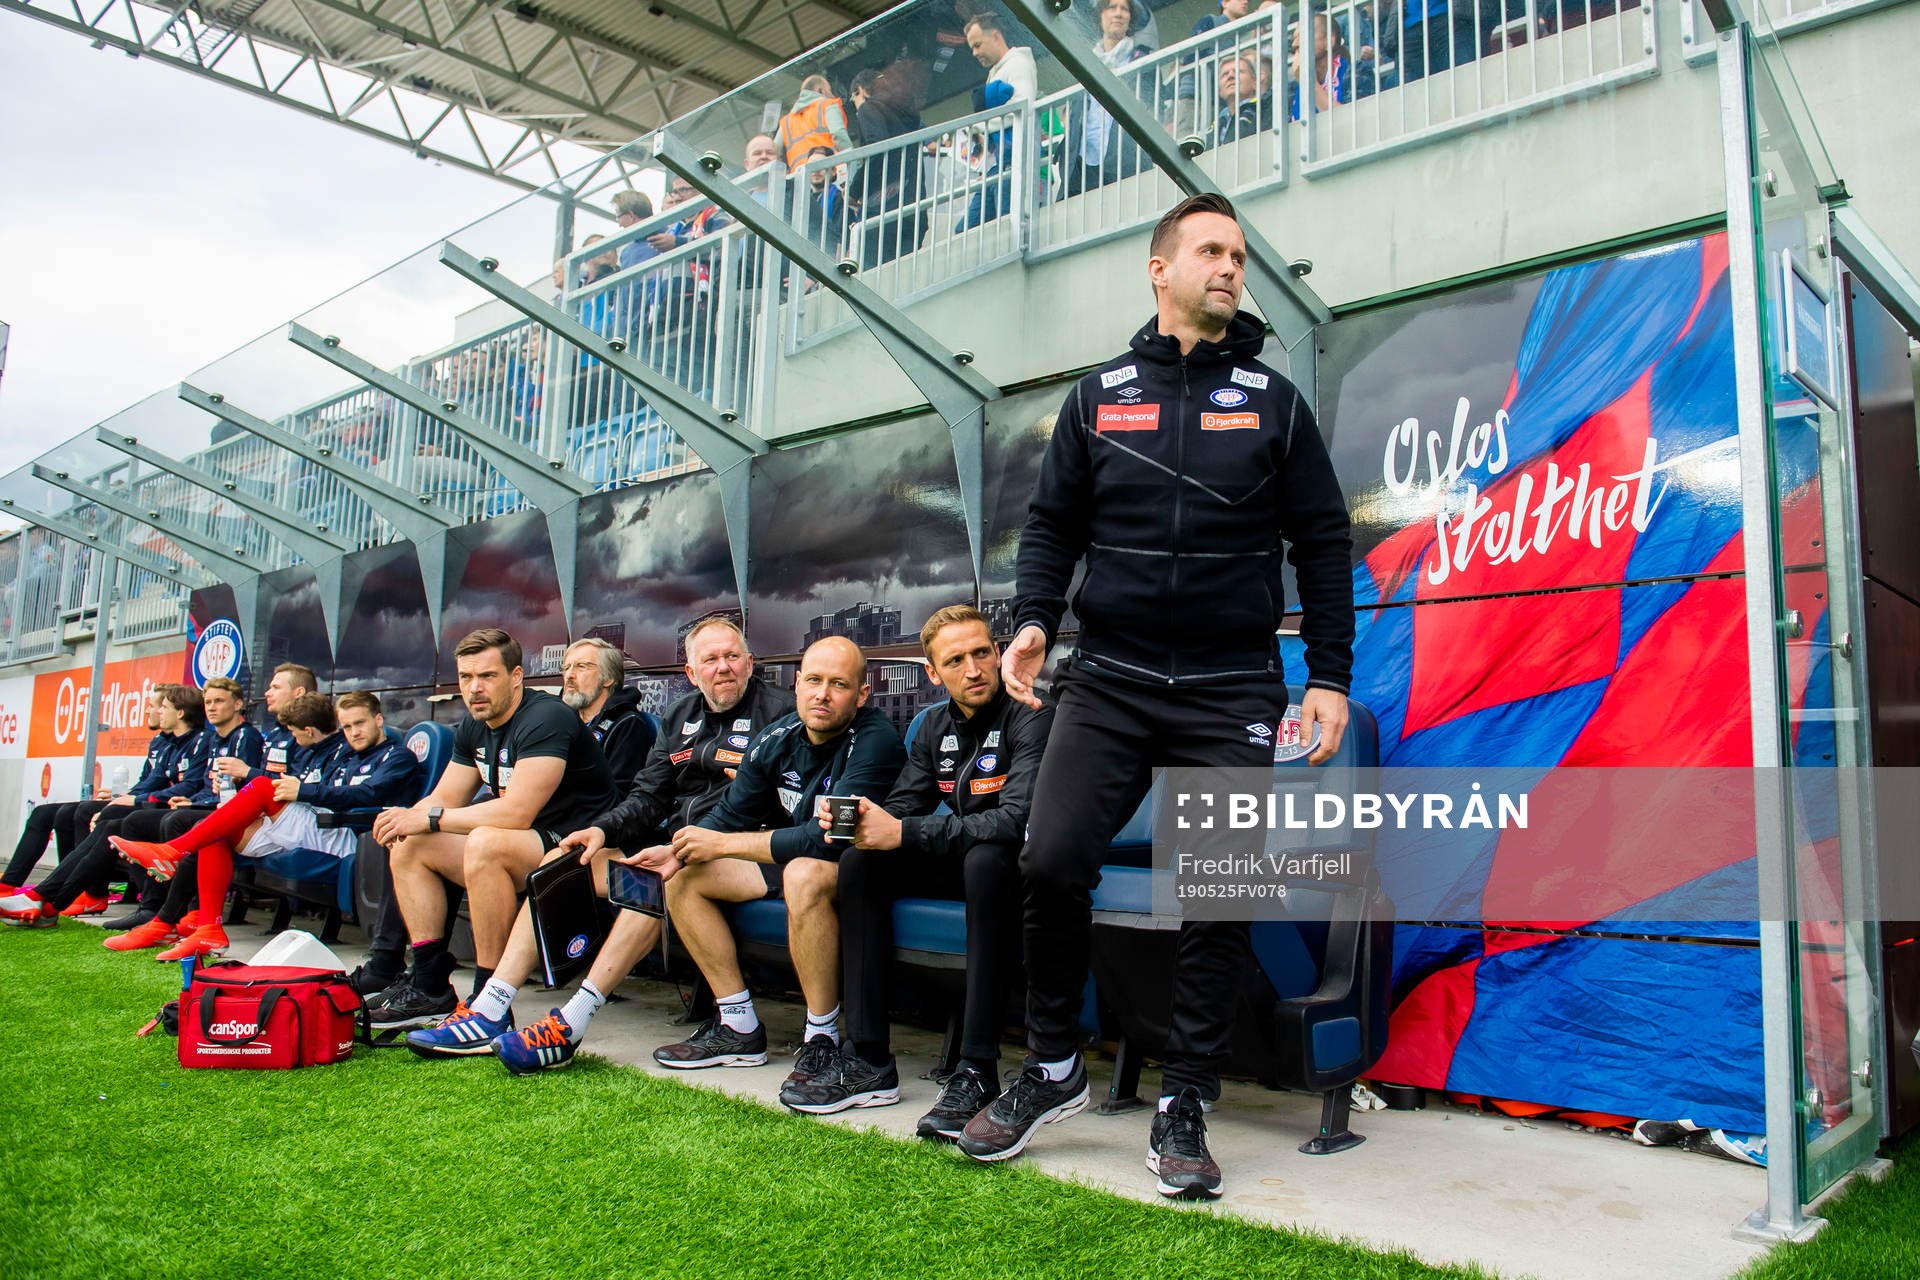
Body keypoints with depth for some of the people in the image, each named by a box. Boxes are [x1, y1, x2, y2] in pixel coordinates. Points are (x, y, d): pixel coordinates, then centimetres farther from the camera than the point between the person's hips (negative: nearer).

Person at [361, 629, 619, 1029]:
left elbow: (517, 812, -30)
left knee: (485, 842, -35)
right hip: (520, 852, 10)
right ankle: (429, 985, 2)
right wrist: (406, 818, -13)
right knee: (408, 846, 4)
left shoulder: (545, 718, -20)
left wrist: (430, 818, -22)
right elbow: (444, 799, 11)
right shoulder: (474, 727, 9)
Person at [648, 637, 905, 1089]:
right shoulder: (777, 739, -2)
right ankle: (739, 1027, 3)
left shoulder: (875, 741, -24)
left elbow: (831, 837, -31)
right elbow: (732, 812, 7)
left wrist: (723, 844, -25)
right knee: (683, 879, 1)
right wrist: (678, 851, -13)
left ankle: (823, 1038, -23)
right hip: (787, 859, 8)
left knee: (804, 873, -39)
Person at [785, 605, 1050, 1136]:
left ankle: (977, 1071, -33)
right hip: (961, 862, 7)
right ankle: (868, 1060, -10)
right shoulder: (936, 727, 7)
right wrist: (864, 821, -21)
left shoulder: (1029, 717, -17)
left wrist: (904, 832, -30)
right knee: (861, 860, -8)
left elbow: (1016, 821, -30)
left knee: (986, 858, -38)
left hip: (1018, 867, -7)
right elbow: (902, 809, 4)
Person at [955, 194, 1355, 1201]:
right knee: (1051, 860, -10)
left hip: (1232, 692, 0)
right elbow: (1052, 521, 13)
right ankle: (1052, 1069, 13)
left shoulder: (1272, 401, 10)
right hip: (1108, 678, 1)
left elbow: (1322, 543, 8)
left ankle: (1183, 1108, 15)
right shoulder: (1098, 396, 12)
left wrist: (1329, 677, 1)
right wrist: (1033, 618, -5)